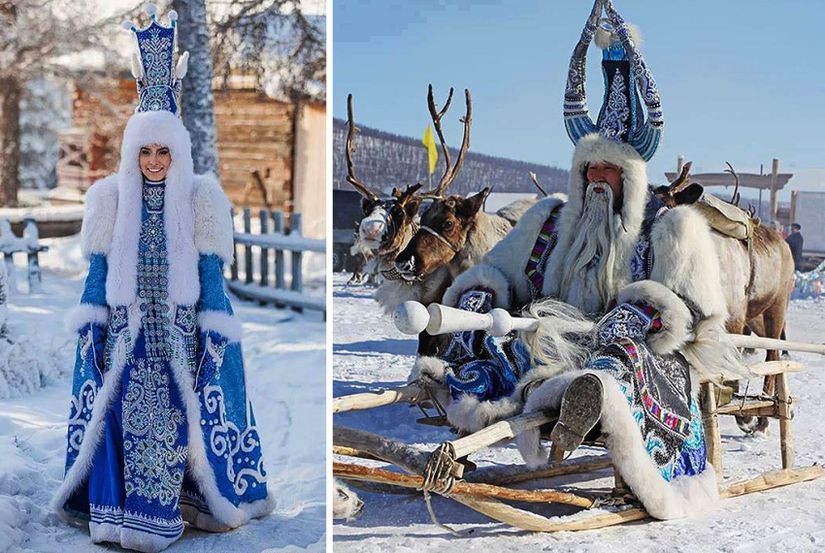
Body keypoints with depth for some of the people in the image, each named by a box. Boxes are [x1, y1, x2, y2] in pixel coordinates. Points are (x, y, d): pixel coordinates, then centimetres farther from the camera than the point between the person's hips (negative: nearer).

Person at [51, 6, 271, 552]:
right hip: (125, 332, 1)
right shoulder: (112, 197, 2)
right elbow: (98, 270, 5)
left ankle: (174, 507, 15)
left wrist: (214, 334, -6)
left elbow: (210, 272, -1)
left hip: (180, 334, -1)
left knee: (178, 417, 1)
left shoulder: (200, 198, -1)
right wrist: (91, 327, 0)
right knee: (123, 415, -1)